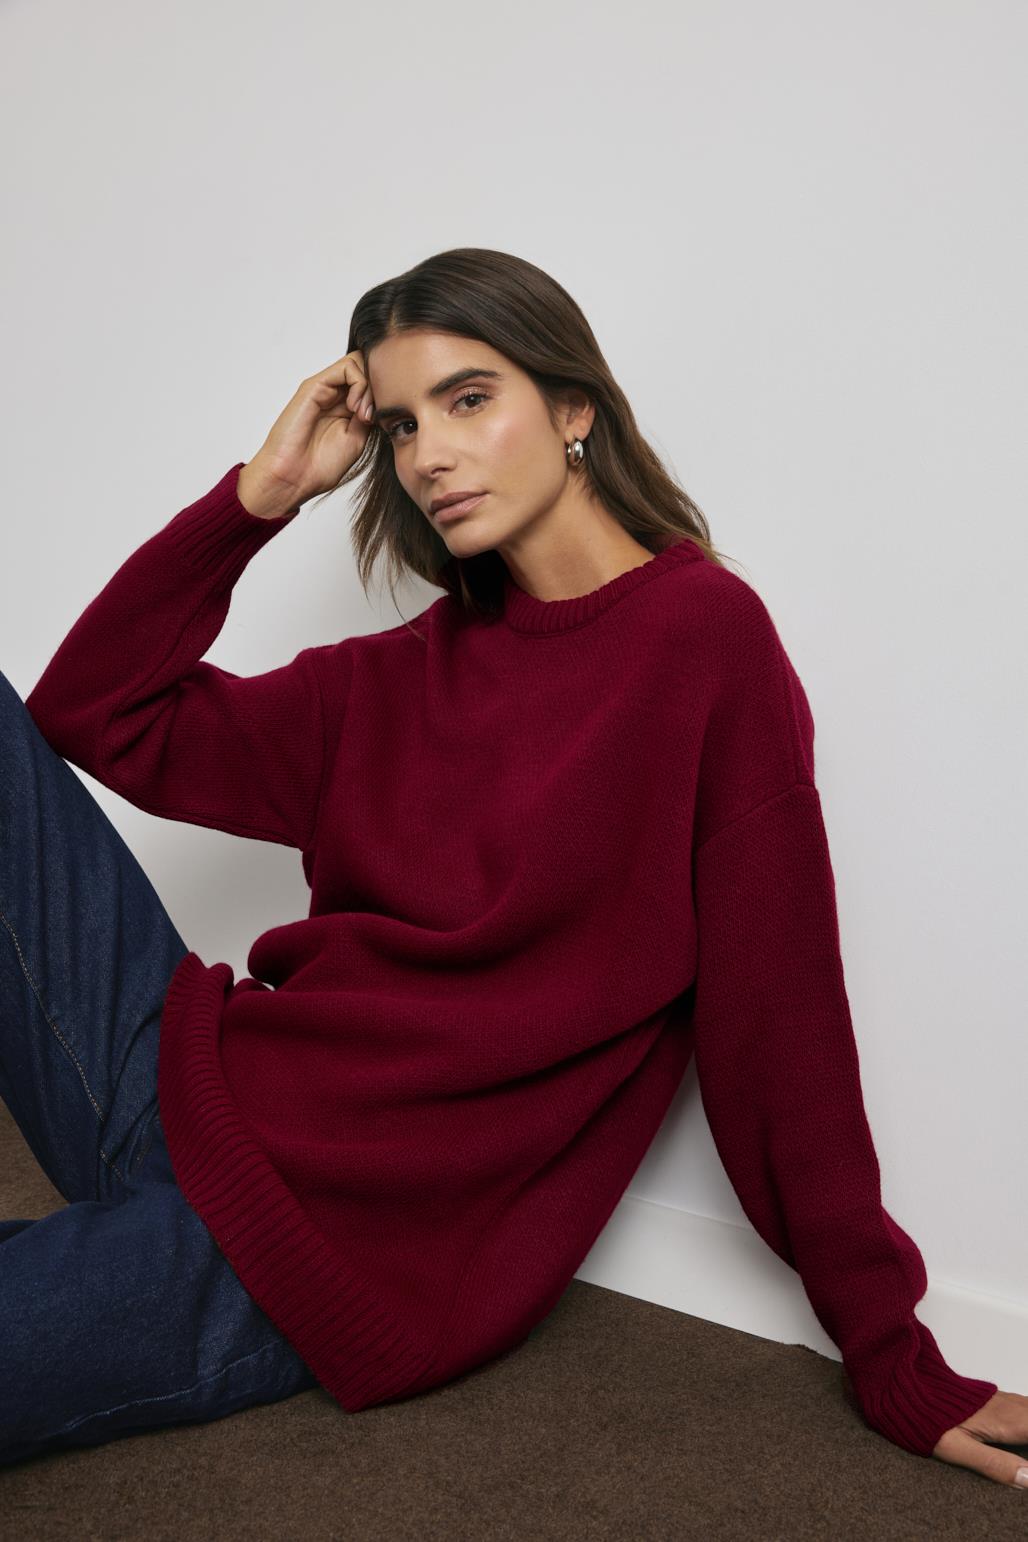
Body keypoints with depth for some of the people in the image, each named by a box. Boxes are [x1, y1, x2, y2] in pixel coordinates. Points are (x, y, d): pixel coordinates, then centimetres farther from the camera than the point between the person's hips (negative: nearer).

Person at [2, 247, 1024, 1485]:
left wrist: (893, 1362, -4)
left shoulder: (703, 632, -8)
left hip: (330, 1235, -6)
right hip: (190, 1070, 6)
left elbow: (776, 1012, -8)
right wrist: (262, 492, 1)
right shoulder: (406, 673, 11)